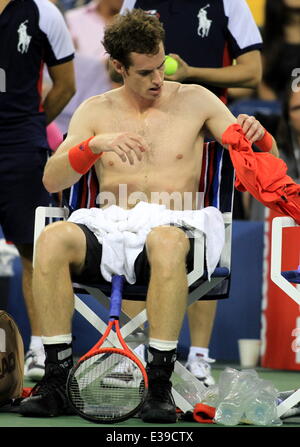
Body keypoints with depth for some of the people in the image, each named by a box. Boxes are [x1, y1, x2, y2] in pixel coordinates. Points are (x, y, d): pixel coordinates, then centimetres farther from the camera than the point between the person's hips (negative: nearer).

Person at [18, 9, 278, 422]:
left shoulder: (194, 101, 12)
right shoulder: (95, 111, 14)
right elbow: (52, 181, 2)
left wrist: (257, 136, -14)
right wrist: (96, 145, -16)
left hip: (171, 224, -2)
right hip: (106, 228, 2)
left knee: (166, 241, -41)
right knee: (51, 240, -32)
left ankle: (160, 386, -36)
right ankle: (56, 381, -29)